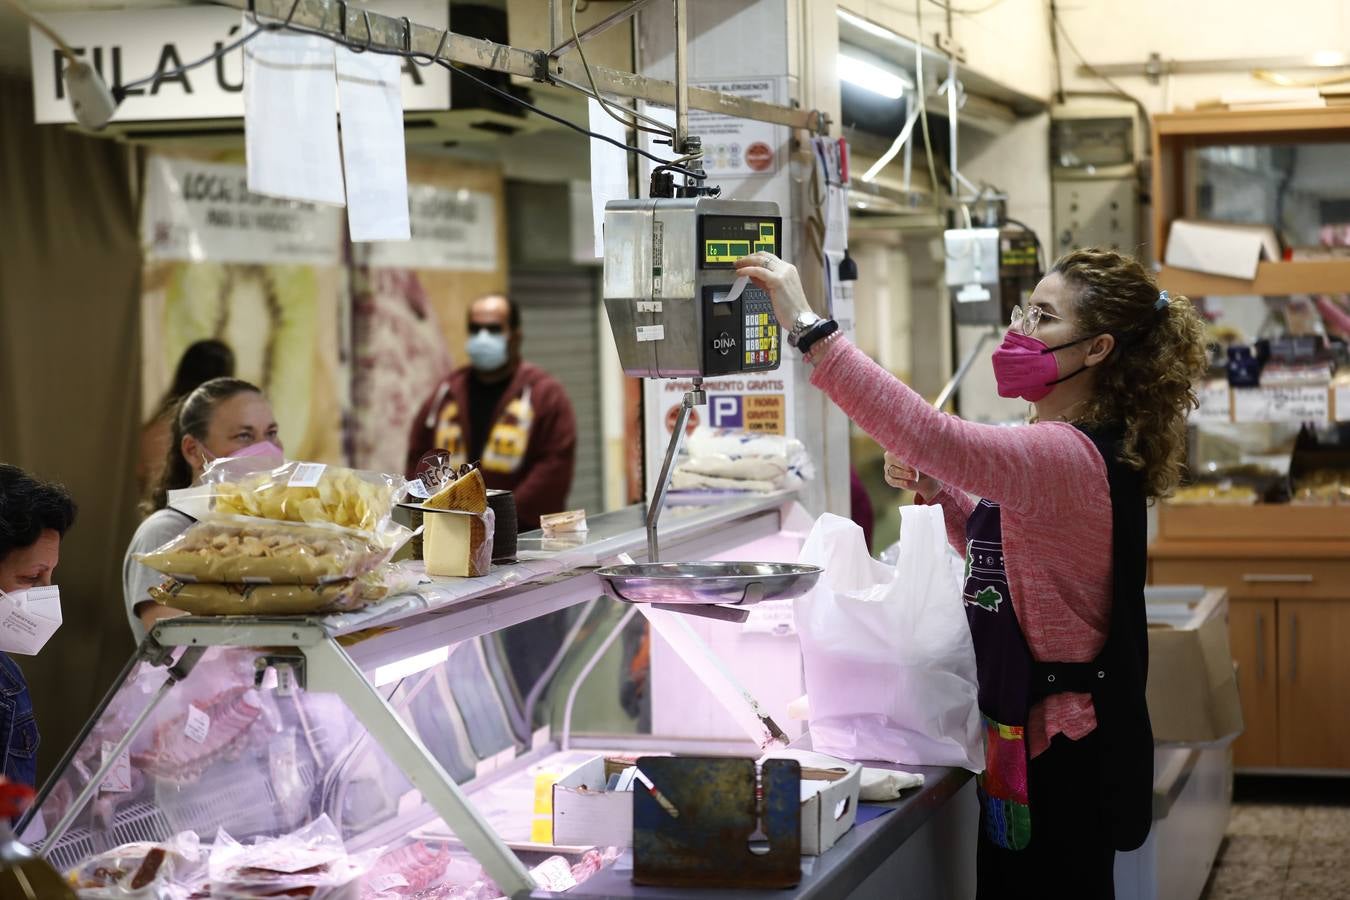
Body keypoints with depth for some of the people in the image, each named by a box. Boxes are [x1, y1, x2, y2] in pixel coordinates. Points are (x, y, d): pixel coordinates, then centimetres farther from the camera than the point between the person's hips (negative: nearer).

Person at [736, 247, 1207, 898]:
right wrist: (938, 492, 5)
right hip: (1022, 732, 10)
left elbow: (933, 436, -36)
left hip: (1060, 753, -10)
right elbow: (1001, 543, 26)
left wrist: (808, 329, -36)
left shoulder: (1072, 456, -22)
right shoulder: (1063, 449, 11)